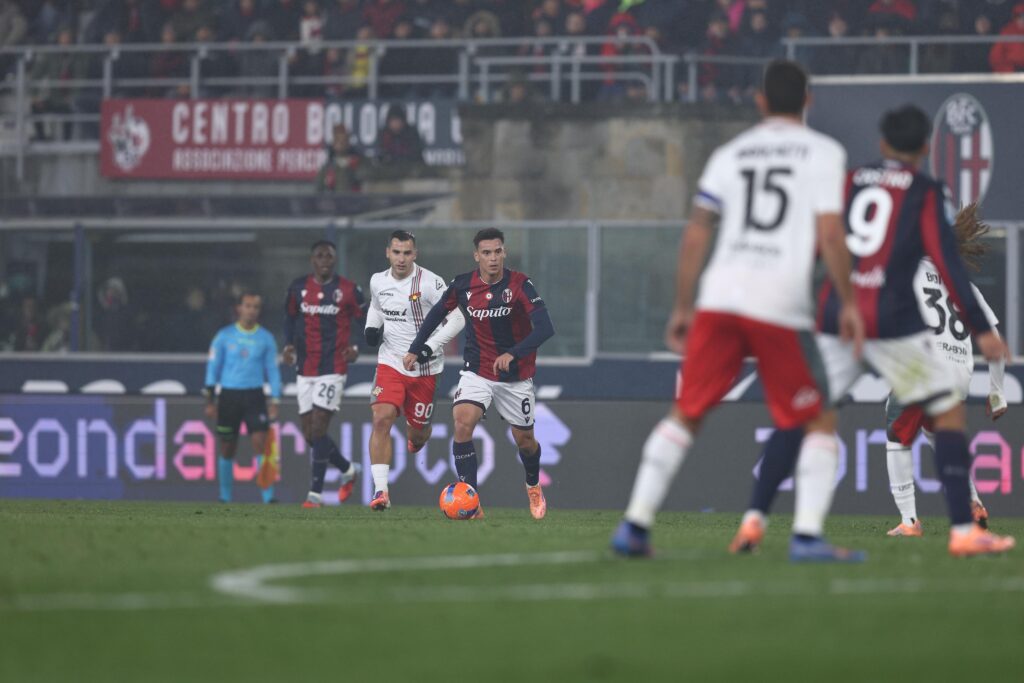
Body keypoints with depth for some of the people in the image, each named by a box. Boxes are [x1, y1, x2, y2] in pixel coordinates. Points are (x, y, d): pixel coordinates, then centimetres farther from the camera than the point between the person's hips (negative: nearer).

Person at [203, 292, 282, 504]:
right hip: (228, 396, 0)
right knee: (227, 450, 6)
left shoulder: (266, 338, 6)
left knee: (261, 443, -13)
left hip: (254, 396, 0)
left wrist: (274, 402, 4)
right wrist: (210, 401, 1)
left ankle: (268, 497, -15)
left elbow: (272, 370, 10)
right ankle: (225, 498, 18)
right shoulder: (224, 336, 3)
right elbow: (213, 367, 6)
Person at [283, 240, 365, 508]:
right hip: (305, 370, 5)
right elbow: (290, 317, 18)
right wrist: (289, 344, 2)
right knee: (310, 434, 6)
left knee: (317, 429, -13)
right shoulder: (299, 287, 5)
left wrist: (357, 348, -9)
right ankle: (348, 469, 31)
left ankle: (316, 492, -8)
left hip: (333, 368, -5)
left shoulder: (348, 290, -4)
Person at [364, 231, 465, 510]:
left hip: (424, 369, -2)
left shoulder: (431, 283, -14)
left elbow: (457, 319, -13)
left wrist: (431, 346, -23)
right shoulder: (378, 282, 2)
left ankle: (416, 442, 53)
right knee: (381, 419, -20)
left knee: (418, 432, 11)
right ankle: (381, 491, -22)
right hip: (391, 362, 2)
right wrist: (371, 327, 3)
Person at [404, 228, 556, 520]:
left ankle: (533, 486, 46)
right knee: (462, 422, -24)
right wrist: (415, 349, 10)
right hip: (477, 372, 1)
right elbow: (437, 312, 11)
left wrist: (513, 354, -42)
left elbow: (545, 328, -29)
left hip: (516, 375, -1)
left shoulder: (519, 285, -19)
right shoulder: (462, 285, -9)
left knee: (524, 439, 11)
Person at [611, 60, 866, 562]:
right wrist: (848, 303, 3)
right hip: (782, 305, -3)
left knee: (686, 414, 14)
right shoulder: (824, 153, 5)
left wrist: (683, 308, 19)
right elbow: (829, 234, -5)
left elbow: (695, 235, 13)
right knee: (820, 423, 8)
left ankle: (635, 525, 9)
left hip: (720, 296, 3)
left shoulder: (730, 154, 16)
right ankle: (807, 534, -6)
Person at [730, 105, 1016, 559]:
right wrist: (981, 330, -5)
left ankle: (753, 521, 2)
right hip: (892, 319, -3)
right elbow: (947, 263, -6)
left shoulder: (847, 182, 14)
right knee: (949, 412, 7)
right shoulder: (927, 194, 3)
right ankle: (963, 532, -1)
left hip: (833, 316, 4)